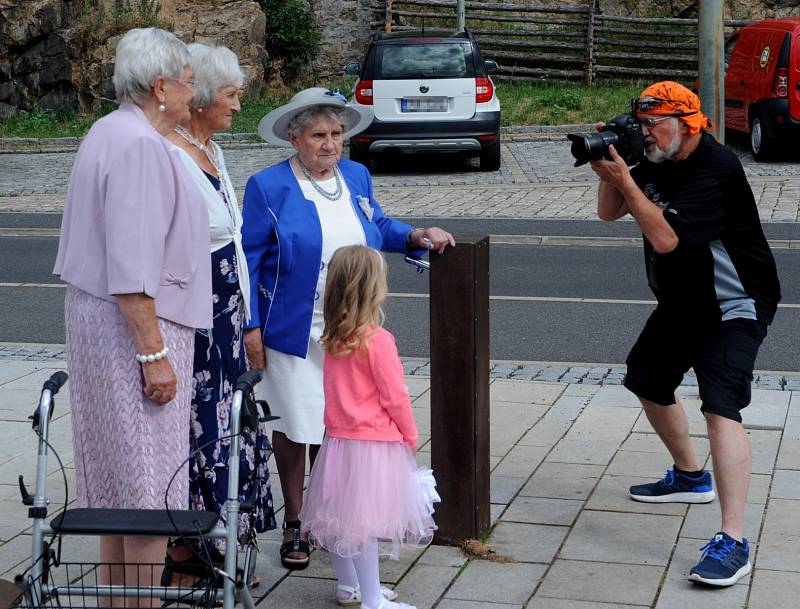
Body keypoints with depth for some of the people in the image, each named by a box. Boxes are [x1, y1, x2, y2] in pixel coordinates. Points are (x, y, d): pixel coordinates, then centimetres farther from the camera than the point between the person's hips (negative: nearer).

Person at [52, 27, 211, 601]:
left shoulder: (108, 132, 13)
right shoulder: (140, 146, -19)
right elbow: (132, 270, -24)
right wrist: (155, 354, -22)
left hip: (94, 314, 10)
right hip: (134, 324, -10)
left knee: (117, 474, 15)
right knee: (149, 485, -3)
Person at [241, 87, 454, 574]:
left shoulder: (357, 177, 7)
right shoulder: (268, 186, -8)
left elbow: (377, 227, 21)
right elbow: (250, 259, -7)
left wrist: (415, 236, 1)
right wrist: (251, 327, -11)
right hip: (294, 330, -4)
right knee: (294, 426, 5)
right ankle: (295, 523, 21)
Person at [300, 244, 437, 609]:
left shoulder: (332, 340, 2)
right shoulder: (378, 340, -19)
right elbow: (395, 397, -15)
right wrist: (410, 435, 0)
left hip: (338, 439, 8)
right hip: (375, 443, -8)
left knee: (341, 516, 16)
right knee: (366, 522, -3)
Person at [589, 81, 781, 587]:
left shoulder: (717, 169, -26)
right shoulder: (658, 163, 1)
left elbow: (665, 237, -33)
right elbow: (609, 213, 6)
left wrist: (623, 177, -30)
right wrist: (608, 171, -12)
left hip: (733, 307, -10)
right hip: (681, 302, 10)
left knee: (721, 407, -24)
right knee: (649, 382, 22)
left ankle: (733, 543, -29)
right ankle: (691, 477, 44)